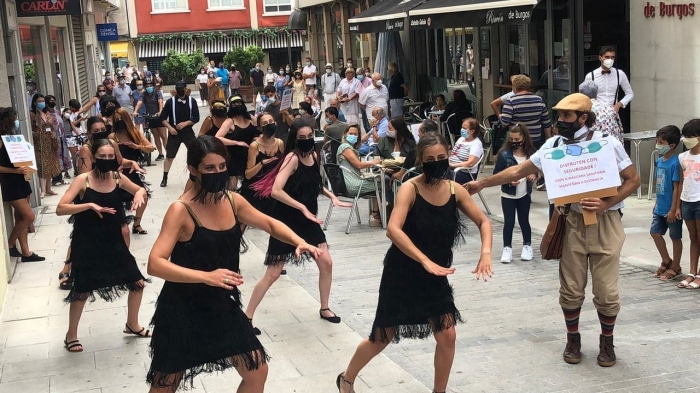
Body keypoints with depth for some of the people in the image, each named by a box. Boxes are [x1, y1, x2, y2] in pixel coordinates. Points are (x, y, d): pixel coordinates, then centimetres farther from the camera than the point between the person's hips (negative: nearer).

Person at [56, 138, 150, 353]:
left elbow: (140, 189, 16)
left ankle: (132, 325, 32)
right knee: (82, 292, 2)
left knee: (138, 283, 8)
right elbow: (60, 209, -21)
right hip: (86, 245, -5)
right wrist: (90, 205, -31)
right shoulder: (83, 180, -15)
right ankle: (71, 335, 25)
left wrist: (139, 194, -8)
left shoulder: (118, 178, -2)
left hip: (113, 242, 5)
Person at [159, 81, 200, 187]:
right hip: (174, 132, -1)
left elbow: (196, 118, -4)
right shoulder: (170, 101, -7)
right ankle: (165, 178, 16)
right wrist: (170, 128, -15)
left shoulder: (192, 101, -4)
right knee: (169, 156, 4)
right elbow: (163, 118, -2)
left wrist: (185, 123, -18)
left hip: (188, 131, 1)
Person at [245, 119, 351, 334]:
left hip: (307, 221, 7)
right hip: (286, 221, -7)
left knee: (326, 263, 7)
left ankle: (324, 309, 28)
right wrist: (302, 207, -29)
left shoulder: (313, 155, 3)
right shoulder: (292, 157, -20)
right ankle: (247, 317, 10)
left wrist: (332, 196, 8)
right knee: (273, 274, -3)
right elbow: (276, 191, -30)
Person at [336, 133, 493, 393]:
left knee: (447, 336, 1)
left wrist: (486, 252, -14)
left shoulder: (455, 190, -4)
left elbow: (483, 221, 5)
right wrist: (425, 260, -42)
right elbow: (393, 230, -34)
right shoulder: (410, 188, -20)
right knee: (382, 338, 8)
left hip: (435, 276, 5)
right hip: (402, 273, -4)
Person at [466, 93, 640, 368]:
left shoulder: (608, 144, -10)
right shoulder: (555, 145, -2)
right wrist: (483, 183, 1)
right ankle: (573, 340, 27)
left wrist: (606, 204, -20)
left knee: (606, 291, 3)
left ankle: (607, 342, 24)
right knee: (571, 289, 8)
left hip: (605, 224, -2)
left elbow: (633, 180, -6)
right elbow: (520, 171, 3)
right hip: (573, 223, 2)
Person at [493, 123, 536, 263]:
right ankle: (507, 248, 16)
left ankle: (527, 246, 29)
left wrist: (533, 175, -8)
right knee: (509, 222, 3)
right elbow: (496, 174, -9)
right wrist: (508, 181, -22)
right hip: (508, 195, -2)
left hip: (524, 194, 2)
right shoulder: (504, 154, -12)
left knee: (524, 221, 14)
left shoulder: (531, 154, -3)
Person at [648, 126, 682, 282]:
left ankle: (675, 267, 20)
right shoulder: (659, 161, 5)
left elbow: (676, 188, -18)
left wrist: (673, 209, -18)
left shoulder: (675, 163, -19)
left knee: (675, 237, 7)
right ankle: (666, 261, 29)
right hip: (660, 207, 8)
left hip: (671, 209, -8)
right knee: (655, 232, 12)